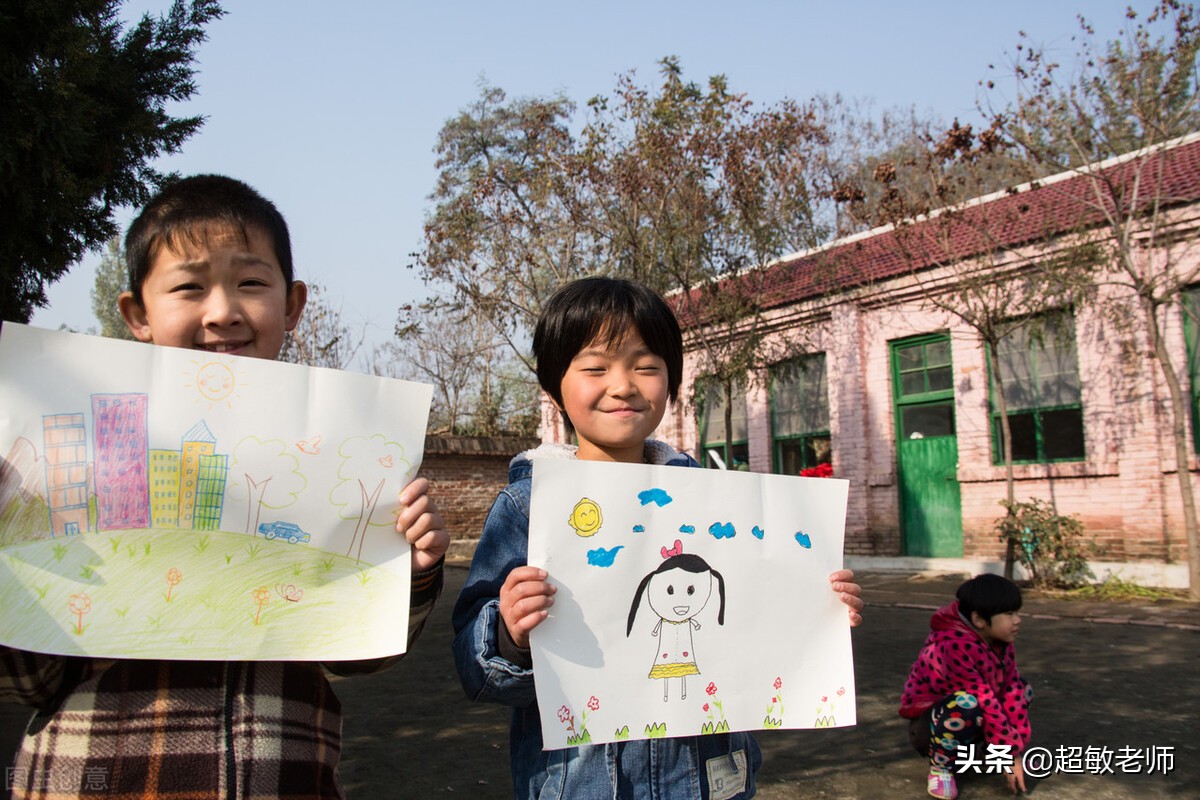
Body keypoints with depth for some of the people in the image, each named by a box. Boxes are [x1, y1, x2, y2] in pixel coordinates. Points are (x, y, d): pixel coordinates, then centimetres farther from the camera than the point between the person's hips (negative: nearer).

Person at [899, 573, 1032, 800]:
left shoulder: (1000, 641, -3)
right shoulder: (955, 647, -31)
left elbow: (1011, 689, -8)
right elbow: (984, 703, -28)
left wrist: (1016, 748, -13)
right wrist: (1009, 755, -22)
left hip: (968, 719, 8)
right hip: (928, 726, -8)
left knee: (1022, 689, 5)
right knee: (966, 704, -38)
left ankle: (978, 751, 10)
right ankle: (940, 767, -13)